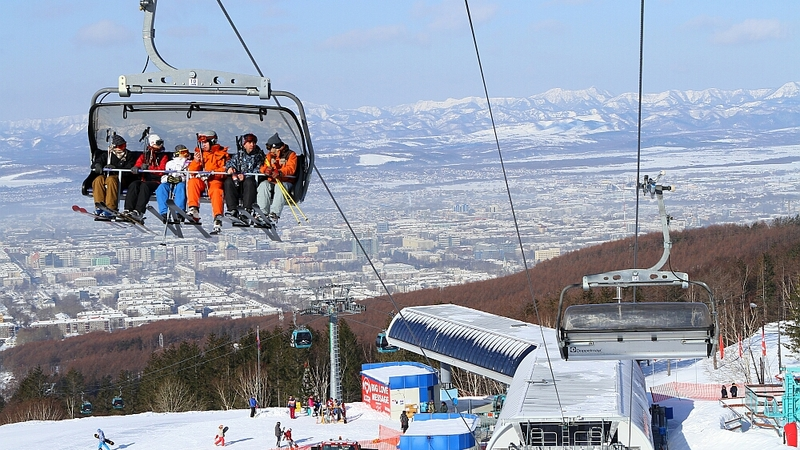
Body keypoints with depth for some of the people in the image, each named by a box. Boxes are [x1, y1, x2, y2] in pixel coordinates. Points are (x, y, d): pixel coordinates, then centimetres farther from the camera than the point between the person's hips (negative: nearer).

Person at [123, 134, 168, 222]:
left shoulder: (163, 156, 9)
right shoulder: (144, 156, 20)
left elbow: (161, 170, -5)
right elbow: (138, 164, 10)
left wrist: (148, 168, -14)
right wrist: (136, 168, -14)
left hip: (156, 181, -4)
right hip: (143, 180, 4)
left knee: (144, 186, -34)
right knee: (134, 185, -27)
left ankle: (138, 212, -45)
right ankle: (128, 210, -35)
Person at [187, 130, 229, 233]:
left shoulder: (221, 153, 7)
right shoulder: (199, 153, 21)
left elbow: (224, 170, -5)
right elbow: (191, 170, 16)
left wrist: (212, 173, -20)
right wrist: (196, 161, -4)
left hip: (215, 180, -4)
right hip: (201, 180, 4)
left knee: (216, 191, -36)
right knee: (192, 182, -29)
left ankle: (218, 218, -43)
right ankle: (193, 209, -35)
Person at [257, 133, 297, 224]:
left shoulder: (290, 155, 0)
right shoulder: (270, 155, 17)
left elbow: (291, 169, -16)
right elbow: (263, 167, 7)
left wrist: (279, 173, -35)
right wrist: (266, 170, -20)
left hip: (286, 181, -4)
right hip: (271, 181, 4)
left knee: (280, 187, -38)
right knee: (263, 185, -28)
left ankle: (274, 214, -43)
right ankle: (263, 212, -32)